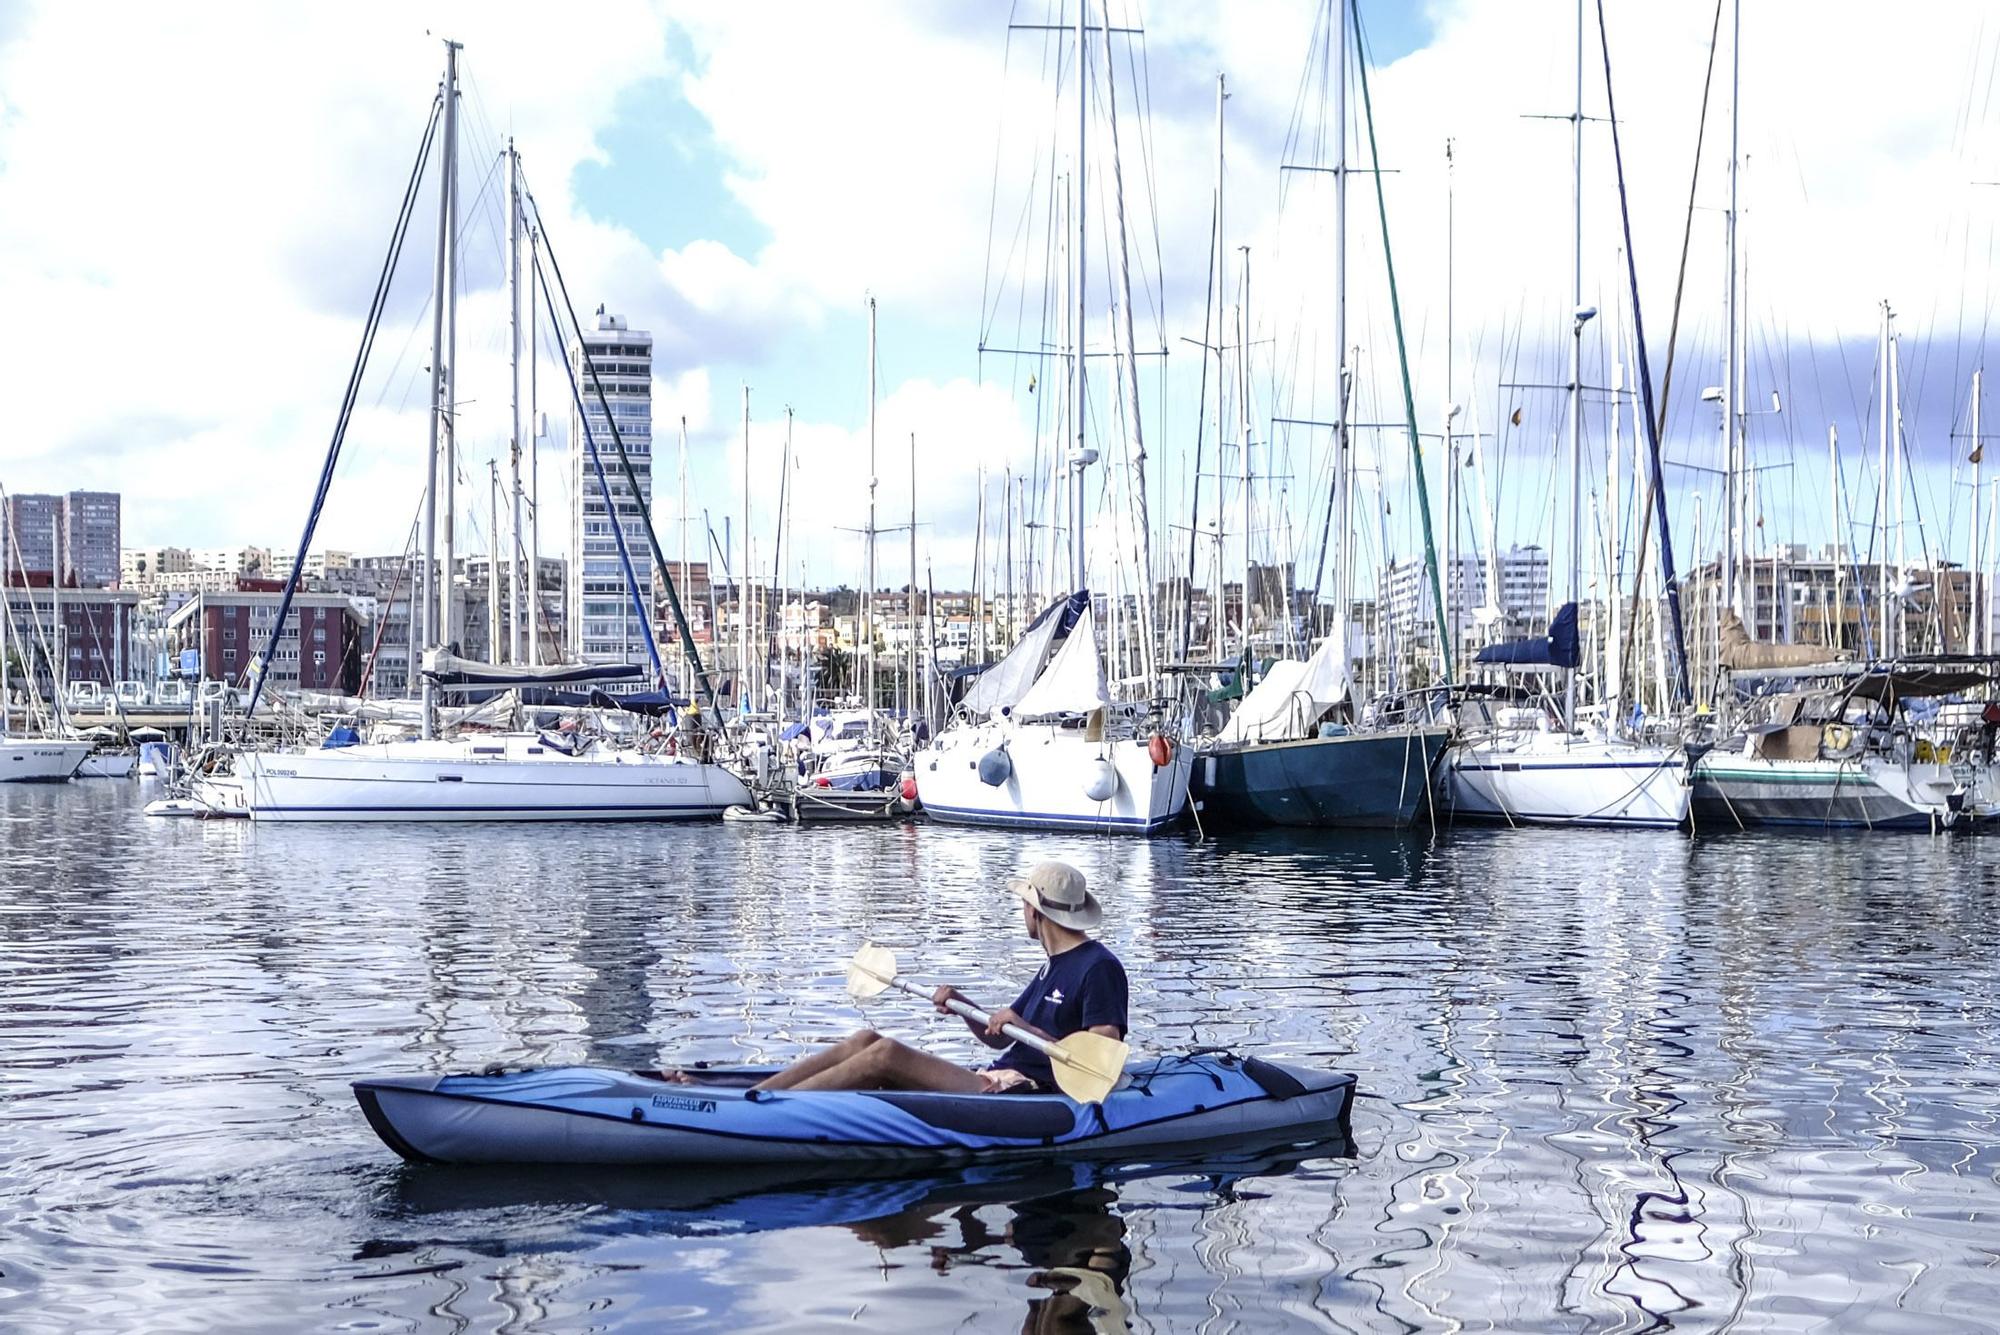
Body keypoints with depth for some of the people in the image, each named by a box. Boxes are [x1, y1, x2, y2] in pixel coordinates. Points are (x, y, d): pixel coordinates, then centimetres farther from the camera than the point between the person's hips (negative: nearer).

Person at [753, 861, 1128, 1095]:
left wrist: (1028, 1030, -24)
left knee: (885, 1054, -21)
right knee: (867, 1041, -4)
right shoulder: (1055, 966, 23)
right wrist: (962, 1006, 7)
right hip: (998, 1083, 10)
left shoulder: (1100, 967, -7)